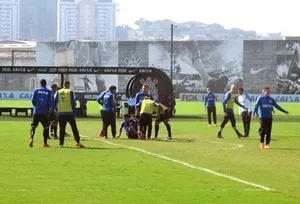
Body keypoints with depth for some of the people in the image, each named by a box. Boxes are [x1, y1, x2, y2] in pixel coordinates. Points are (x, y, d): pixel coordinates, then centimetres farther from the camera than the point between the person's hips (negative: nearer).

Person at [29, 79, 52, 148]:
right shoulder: (48, 91, 1)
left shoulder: (36, 90, 4)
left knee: (33, 126, 5)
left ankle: (31, 138, -21)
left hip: (36, 111, 1)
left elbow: (33, 100, 3)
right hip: (44, 112, -1)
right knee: (46, 127, 11)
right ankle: (45, 143, 8)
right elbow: (49, 102, -1)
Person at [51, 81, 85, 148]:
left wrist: (52, 110, 11)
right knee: (74, 128, 1)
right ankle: (78, 142, -7)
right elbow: (73, 103, -1)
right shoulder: (70, 92, 1)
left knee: (62, 129, 6)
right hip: (70, 113, -2)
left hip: (61, 113, 2)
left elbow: (54, 102, 5)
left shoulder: (58, 92, 8)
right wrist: (74, 113, 3)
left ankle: (61, 144, 4)